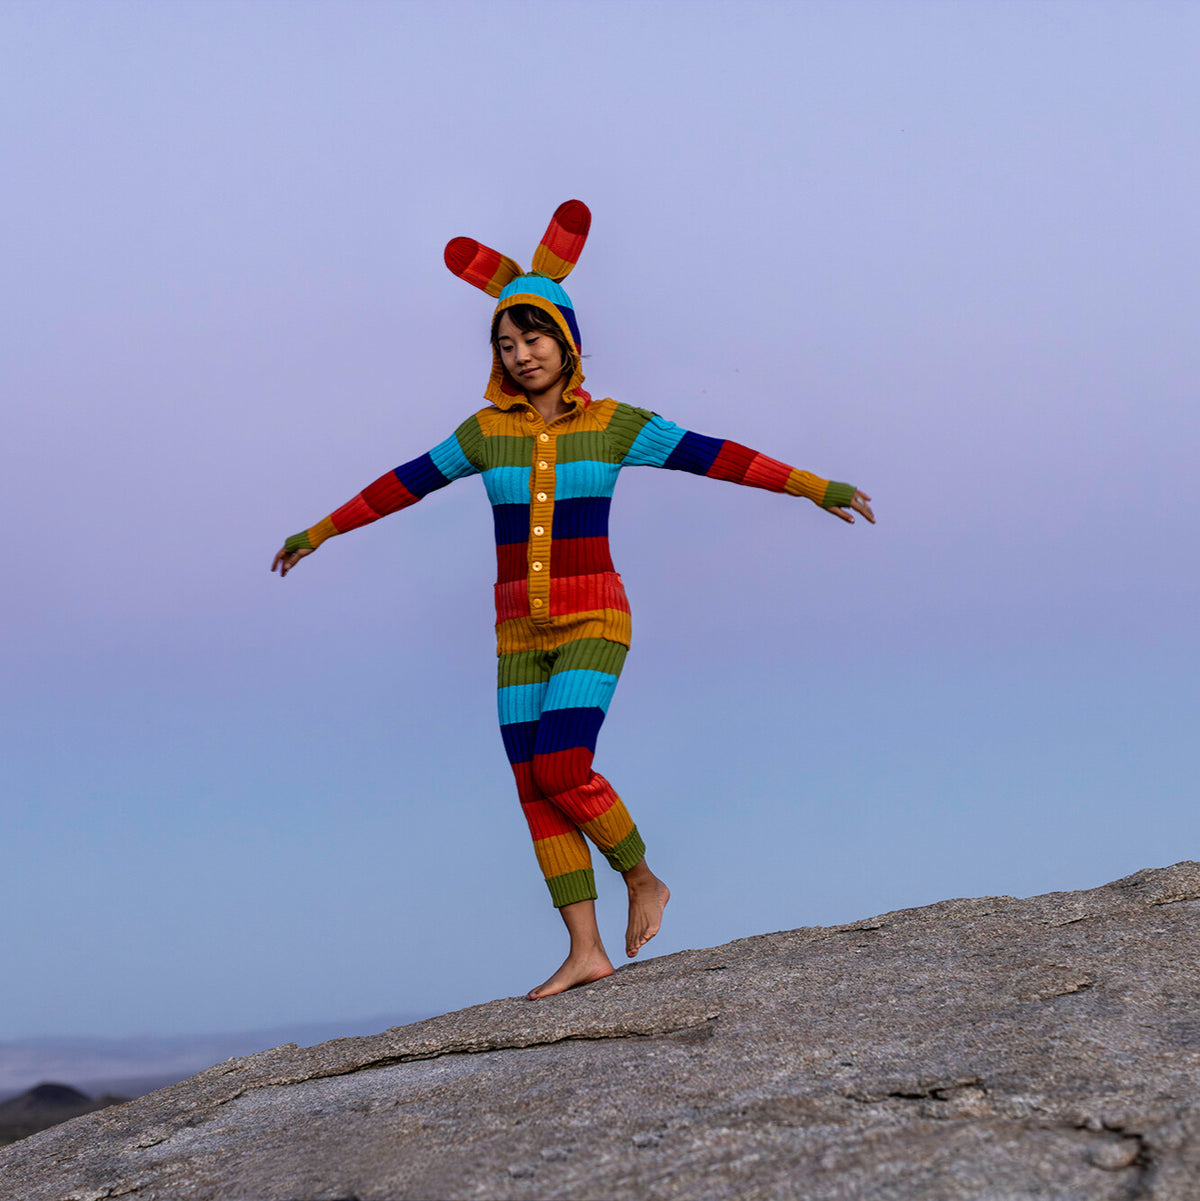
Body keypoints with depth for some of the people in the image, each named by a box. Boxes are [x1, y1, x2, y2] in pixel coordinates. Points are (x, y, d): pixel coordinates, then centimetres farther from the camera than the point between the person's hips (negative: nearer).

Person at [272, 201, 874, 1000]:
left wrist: (813, 488, -11)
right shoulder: (486, 432, 6)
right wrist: (321, 532, 24)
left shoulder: (614, 424, -3)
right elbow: (405, 484, 16)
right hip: (520, 630, 4)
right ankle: (587, 951, 6)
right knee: (537, 792, 0)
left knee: (561, 771, -19)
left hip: (593, 619, -4)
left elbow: (712, 456, -6)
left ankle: (643, 879, 7)